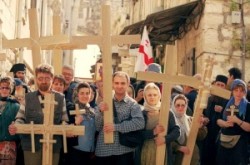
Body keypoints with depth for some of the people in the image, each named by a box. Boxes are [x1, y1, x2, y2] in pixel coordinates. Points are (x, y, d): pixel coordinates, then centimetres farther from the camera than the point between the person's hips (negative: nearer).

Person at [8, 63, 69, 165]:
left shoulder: (60, 98, 8)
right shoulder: (28, 97, 8)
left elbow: (64, 121, 7)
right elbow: (21, 118, 8)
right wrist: (15, 126, -13)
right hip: (31, 144, 0)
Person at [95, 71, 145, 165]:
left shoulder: (132, 104, 0)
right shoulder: (104, 103, 7)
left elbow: (140, 123, -16)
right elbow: (96, 127, 5)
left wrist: (116, 127, -19)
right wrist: (101, 112, -13)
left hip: (124, 151, -2)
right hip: (103, 150, 2)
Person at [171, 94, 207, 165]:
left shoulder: (190, 120, 11)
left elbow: (201, 137, 5)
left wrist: (200, 126, -11)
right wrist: (179, 147, -20)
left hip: (192, 157, 4)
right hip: (176, 157, -4)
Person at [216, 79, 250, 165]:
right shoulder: (227, 104, 9)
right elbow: (218, 120, 10)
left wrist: (237, 120, -23)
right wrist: (225, 123, -10)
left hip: (239, 143, -5)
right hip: (224, 141, 5)